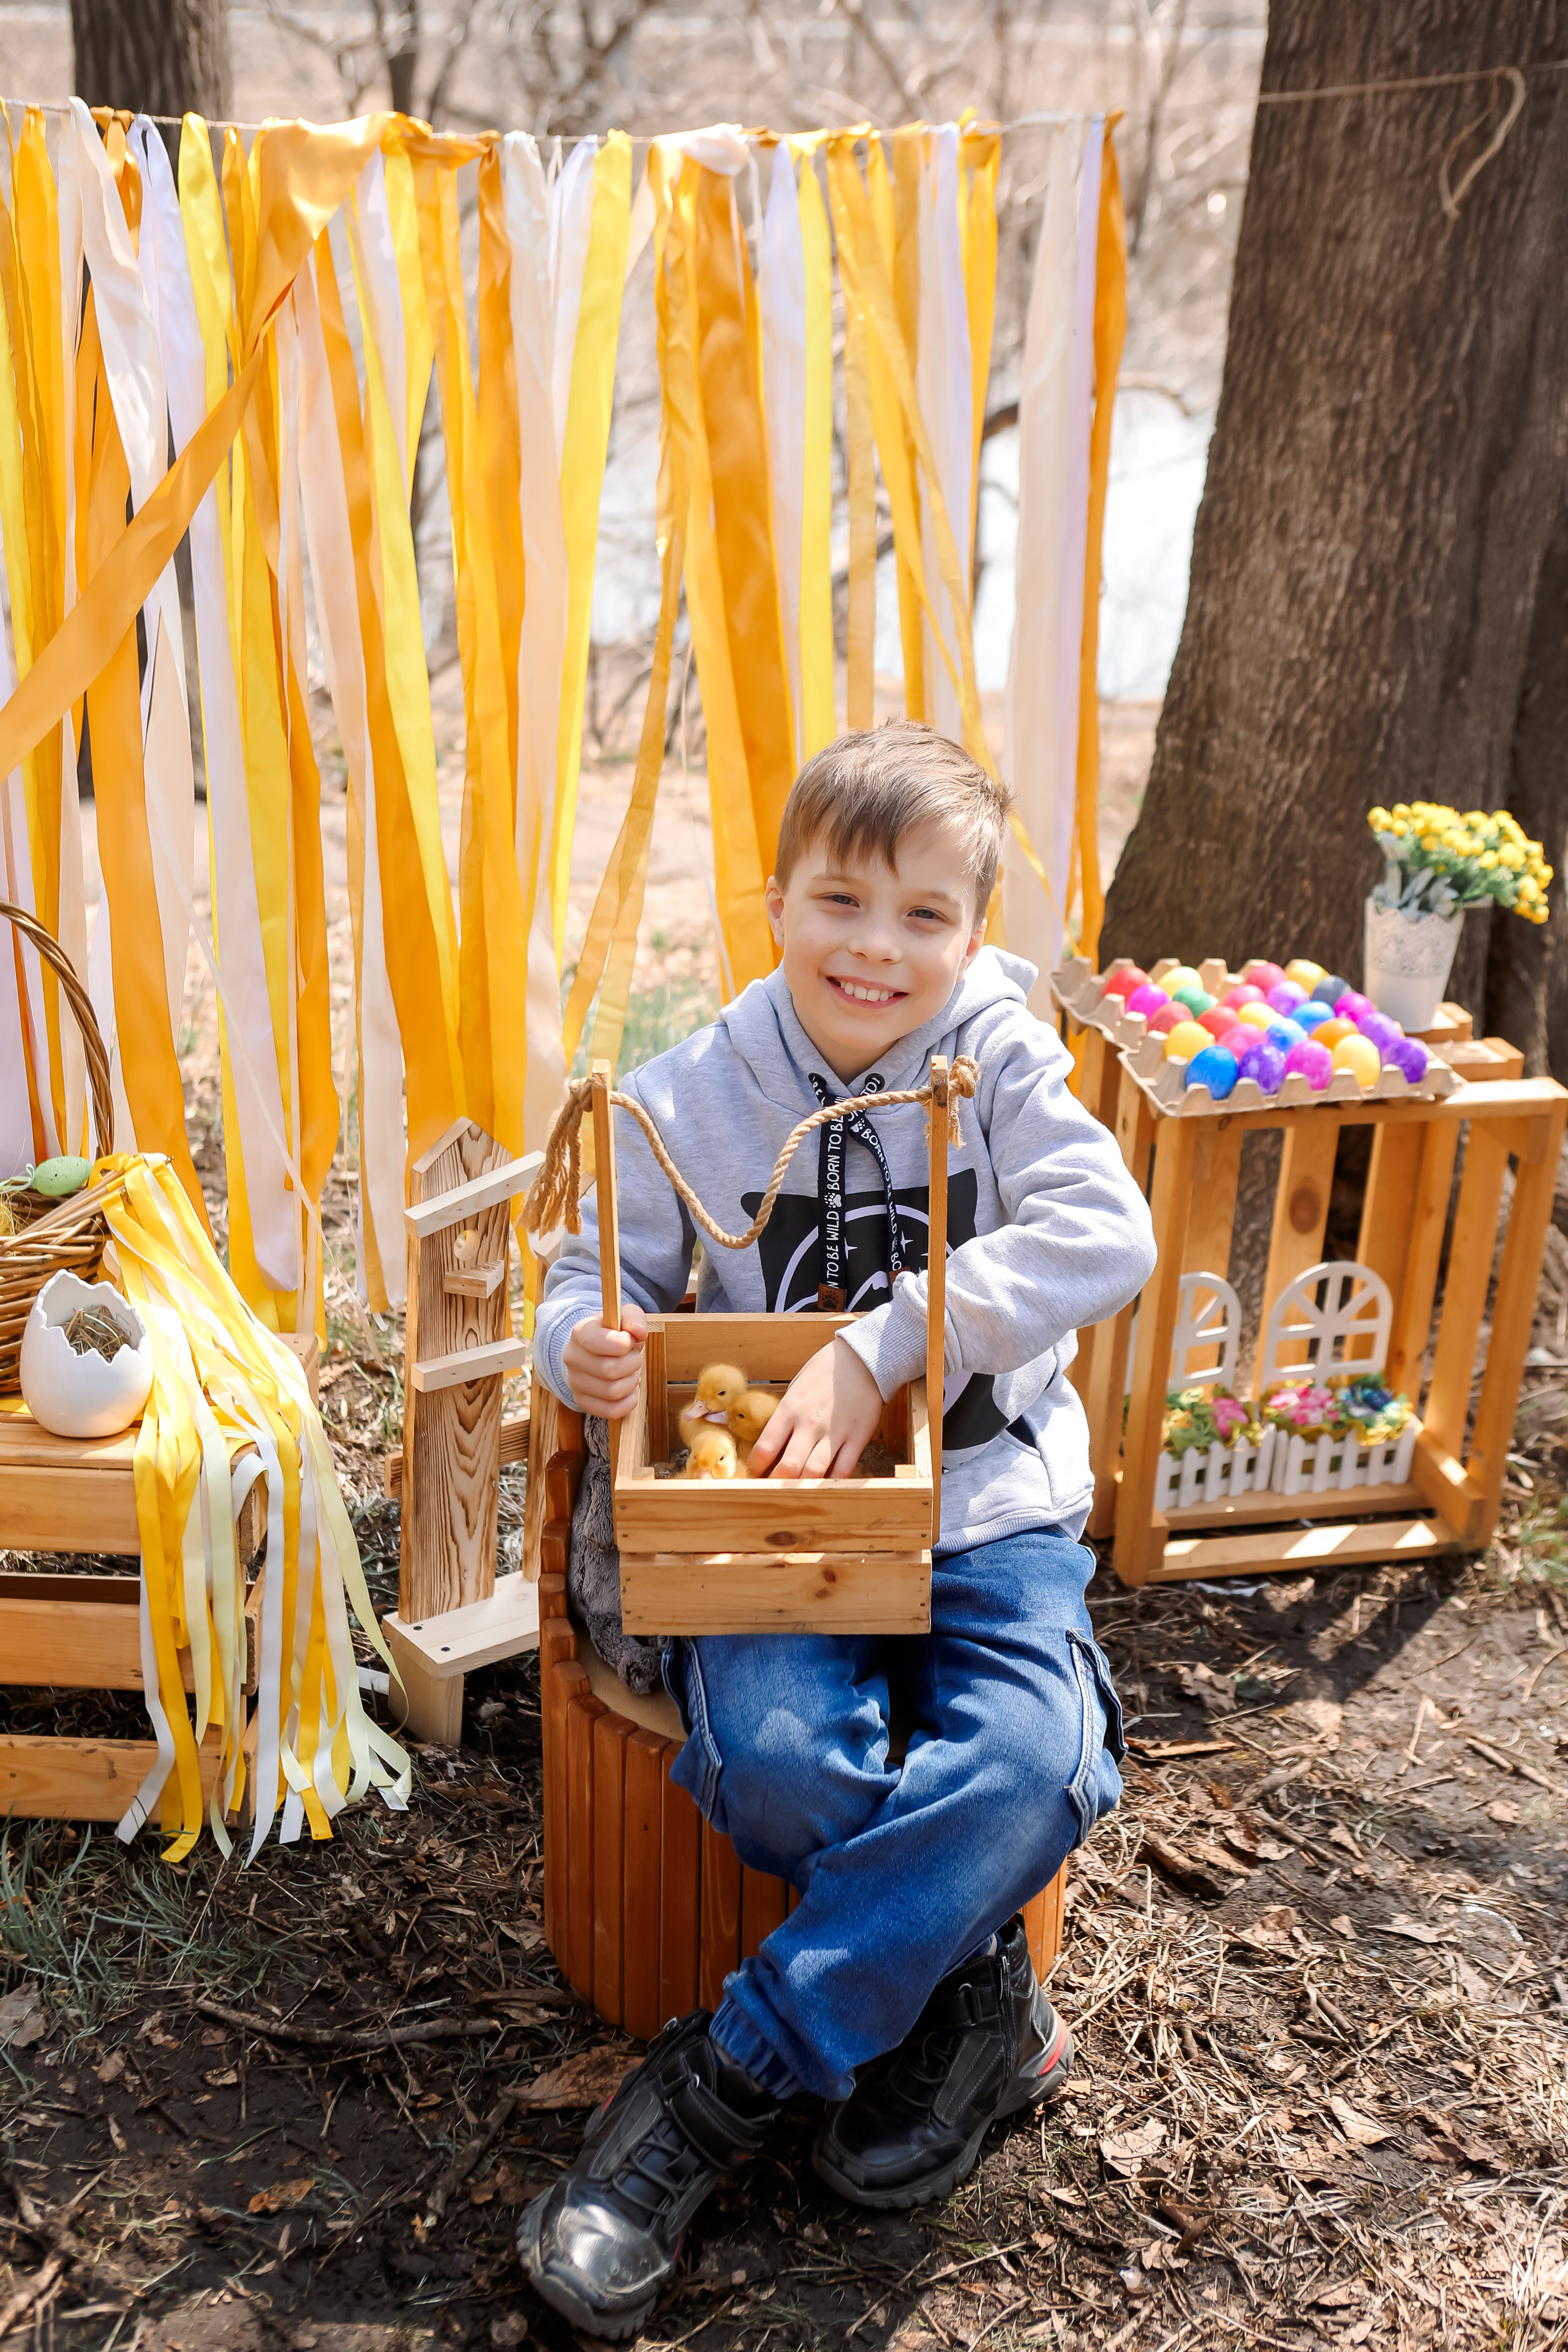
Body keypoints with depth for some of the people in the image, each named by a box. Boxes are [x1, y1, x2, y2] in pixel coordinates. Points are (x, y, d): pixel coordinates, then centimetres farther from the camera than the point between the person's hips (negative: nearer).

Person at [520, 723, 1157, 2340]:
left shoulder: (1003, 1064, -3)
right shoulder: (692, 1097, 1)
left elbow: (1105, 1234, -18)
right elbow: (603, 1275, 7)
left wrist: (877, 1351, -26)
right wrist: (585, 1344, -20)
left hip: (986, 1507, 0)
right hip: (777, 1510, 1)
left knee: (1030, 1763, -27)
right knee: (773, 1753, -29)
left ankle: (722, 2081, -12)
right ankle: (966, 1985, 1)